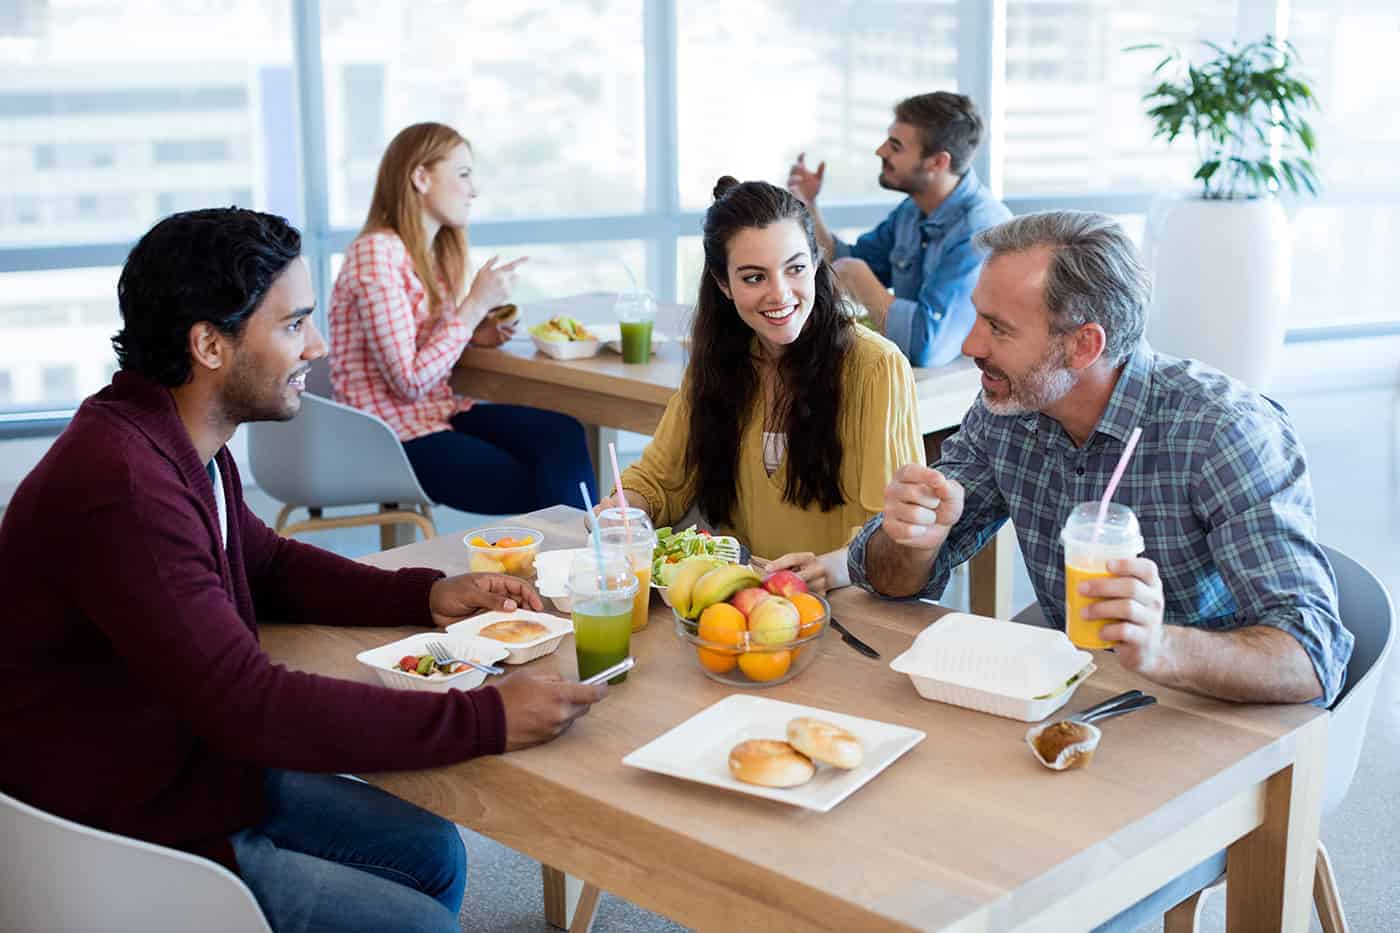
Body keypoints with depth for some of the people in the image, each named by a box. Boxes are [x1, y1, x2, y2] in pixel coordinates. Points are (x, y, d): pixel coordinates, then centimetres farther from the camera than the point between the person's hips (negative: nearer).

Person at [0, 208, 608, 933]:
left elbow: (268, 565, 16)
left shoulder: (180, 442, 2)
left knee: (431, 855, 12)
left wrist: (429, 596, 1)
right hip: (132, 841, -9)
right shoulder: (124, 486, -31)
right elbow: (252, 705, -33)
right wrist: (486, 718, -31)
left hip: (198, 767, 9)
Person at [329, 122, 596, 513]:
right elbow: (409, 381, -20)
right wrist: (476, 305, -16)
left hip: (440, 412, 7)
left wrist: (472, 333, 0)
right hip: (395, 436, -7)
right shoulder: (377, 253, -16)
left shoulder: (433, 252, 11)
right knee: (539, 490, -14)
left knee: (564, 434, -16)